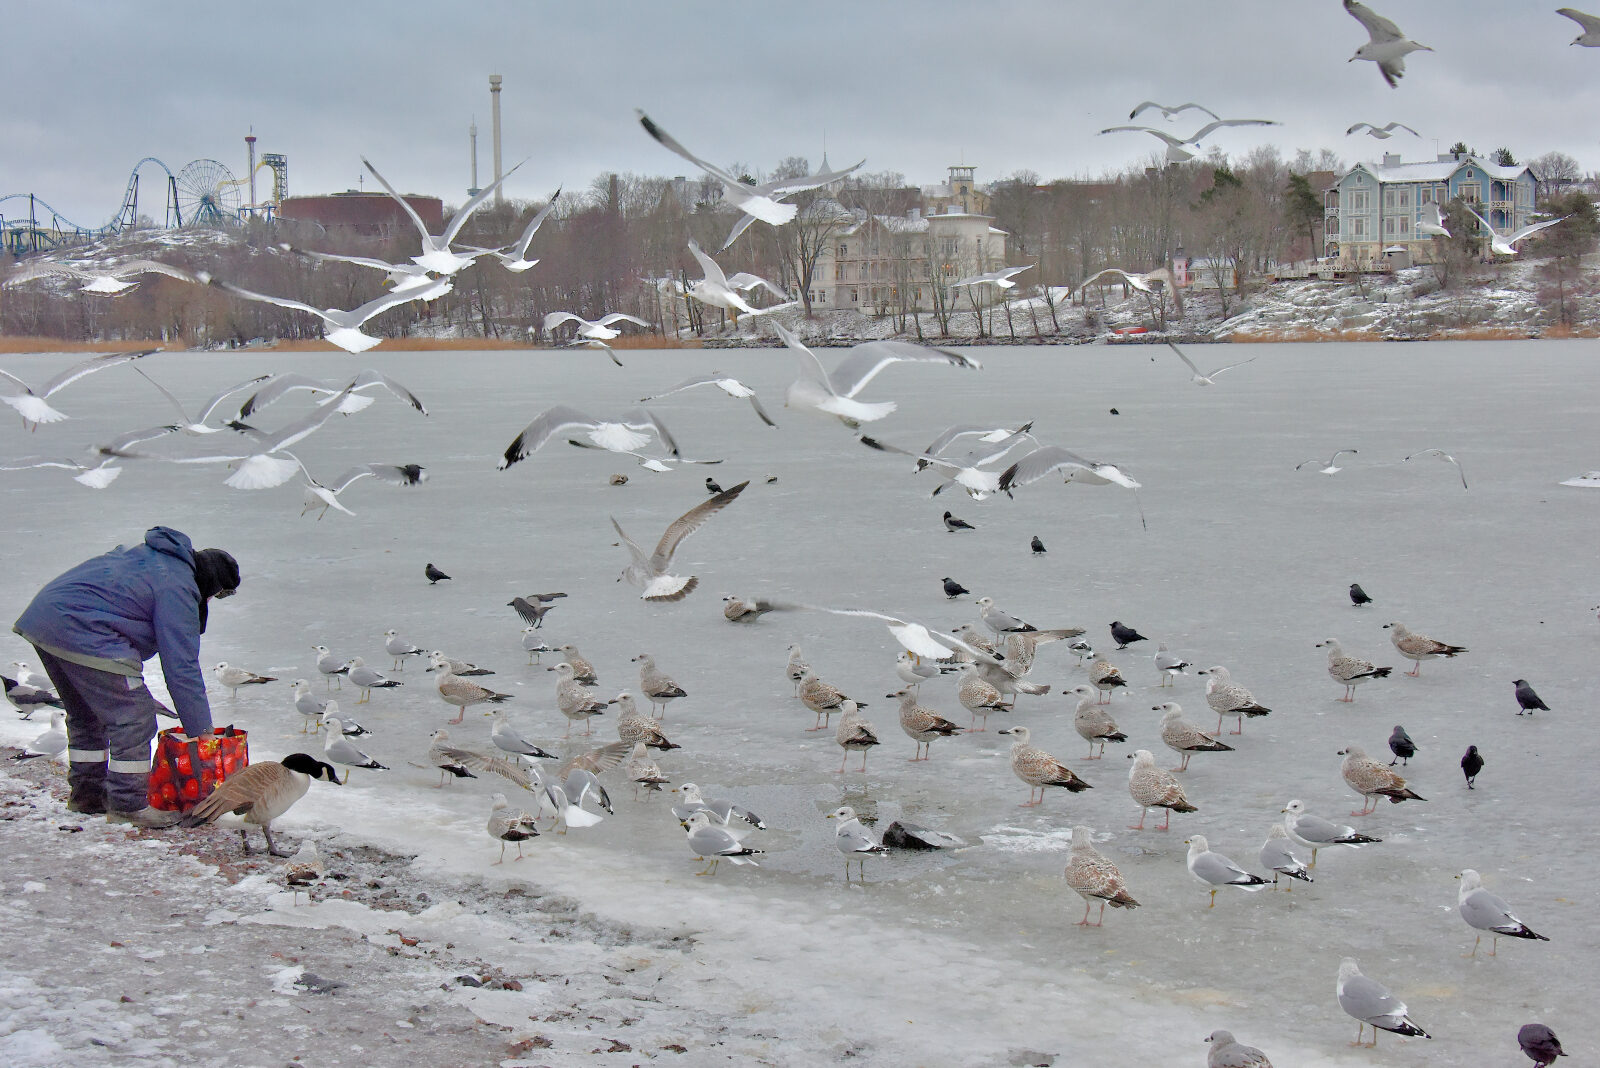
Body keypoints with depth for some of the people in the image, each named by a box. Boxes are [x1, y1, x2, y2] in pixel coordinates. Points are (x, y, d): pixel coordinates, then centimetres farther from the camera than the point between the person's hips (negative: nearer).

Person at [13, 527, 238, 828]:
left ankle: (86, 794, 36)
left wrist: (136, 689, 30)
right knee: (134, 719, -4)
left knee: (86, 715, 25)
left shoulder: (146, 556, 22)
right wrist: (201, 731, -4)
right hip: (81, 631, -11)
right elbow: (181, 666, -9)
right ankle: (128, 806, 1)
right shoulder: (176, 587, -8)